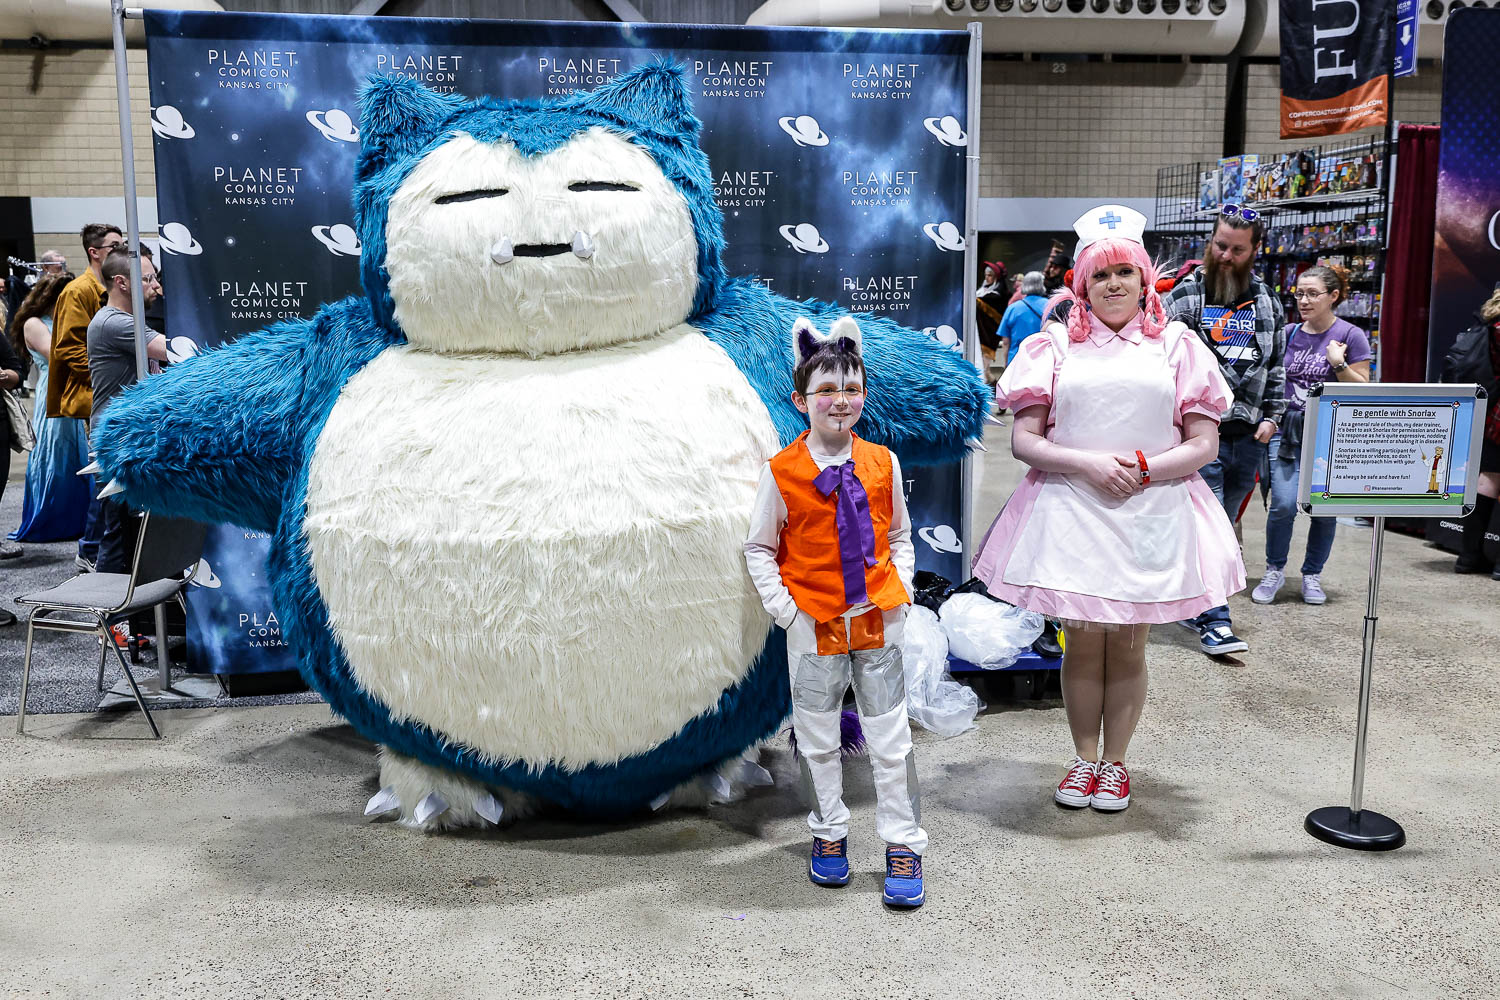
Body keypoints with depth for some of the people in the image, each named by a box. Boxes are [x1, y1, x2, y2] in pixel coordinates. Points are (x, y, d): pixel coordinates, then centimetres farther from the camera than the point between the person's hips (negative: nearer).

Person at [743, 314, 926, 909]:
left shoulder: (882, 464, 1)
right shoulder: (781, 473, -7)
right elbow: (759, 548, 2)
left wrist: (900, 587, 1)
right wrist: (782, 608, -6)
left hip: (877, 618, 2)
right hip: (814, 624, -1)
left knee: (890, 736, 6)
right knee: (818, 737, 11)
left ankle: (903, 846, 18)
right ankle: (829, 833, 30)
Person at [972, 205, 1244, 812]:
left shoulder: (1177, 344, 8)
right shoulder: (1055, 344, 6)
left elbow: (1204, 444, 4)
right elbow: (1023, 440, 1)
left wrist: (1142, 469, -11)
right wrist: (1087, 464, -13)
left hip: (1150, 517, 0)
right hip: (1070, 512, 0)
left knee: (1127, 648, 8)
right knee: (1082, 645, 6)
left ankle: (1115, 763, 25)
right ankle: (1084, 760, 24)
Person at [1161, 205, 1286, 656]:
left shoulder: (1267, 301, 13)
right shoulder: (1184, 296, -2)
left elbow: (1277, 365, 18)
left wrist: (1271, 416, 8)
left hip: (1248, 437, 5)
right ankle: (1214, 622, -6)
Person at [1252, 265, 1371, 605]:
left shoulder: (1351, 336, -2)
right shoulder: (1288, 333, 7)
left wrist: (1339, 363, -16)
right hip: (1288, 427, 2)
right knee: (1283, 504, -9)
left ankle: (1312, 575, 21)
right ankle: (1275, 571, 10)